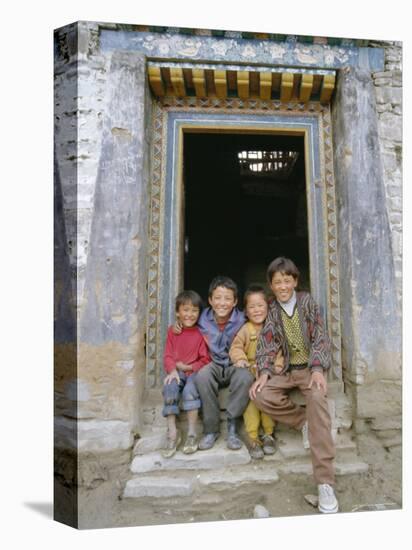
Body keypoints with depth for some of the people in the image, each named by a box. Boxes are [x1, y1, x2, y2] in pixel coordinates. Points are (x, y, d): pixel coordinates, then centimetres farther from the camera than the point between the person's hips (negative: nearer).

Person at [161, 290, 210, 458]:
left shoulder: (201, 333, -1)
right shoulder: (172, 331, 8)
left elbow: (205, 359, -3)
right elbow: (168, 356, 4)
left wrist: (188, 367, -13)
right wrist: (172, 370, -15)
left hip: (195, 371, -2)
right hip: (177, 372, 3)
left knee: (190, 389, -32)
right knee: (169, 389, -28)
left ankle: (191, 433, -18)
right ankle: (172, 433, -16)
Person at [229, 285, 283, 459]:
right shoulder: (245, 329, 3)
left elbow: (281, 349, 6)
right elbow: (235, 347, -3)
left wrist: (278, 365, -9)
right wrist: (240, 359, -22)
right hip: (250, 371, -1)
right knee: (250, 397, -22)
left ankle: (268, 433, -1)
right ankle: (252, 437, -10)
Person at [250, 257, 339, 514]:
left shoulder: (307, 301, -1)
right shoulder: (272, 311, 4)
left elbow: (320, 338, -8)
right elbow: (266, 346, -2)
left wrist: (317, 370, -23)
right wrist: (264, 373, -20)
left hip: (312, 367, -3)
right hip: (287, 370, 3)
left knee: (317, 398, -33)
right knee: (260, 395, -23)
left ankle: (325, 482, -31)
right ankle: (306, 421, -6)